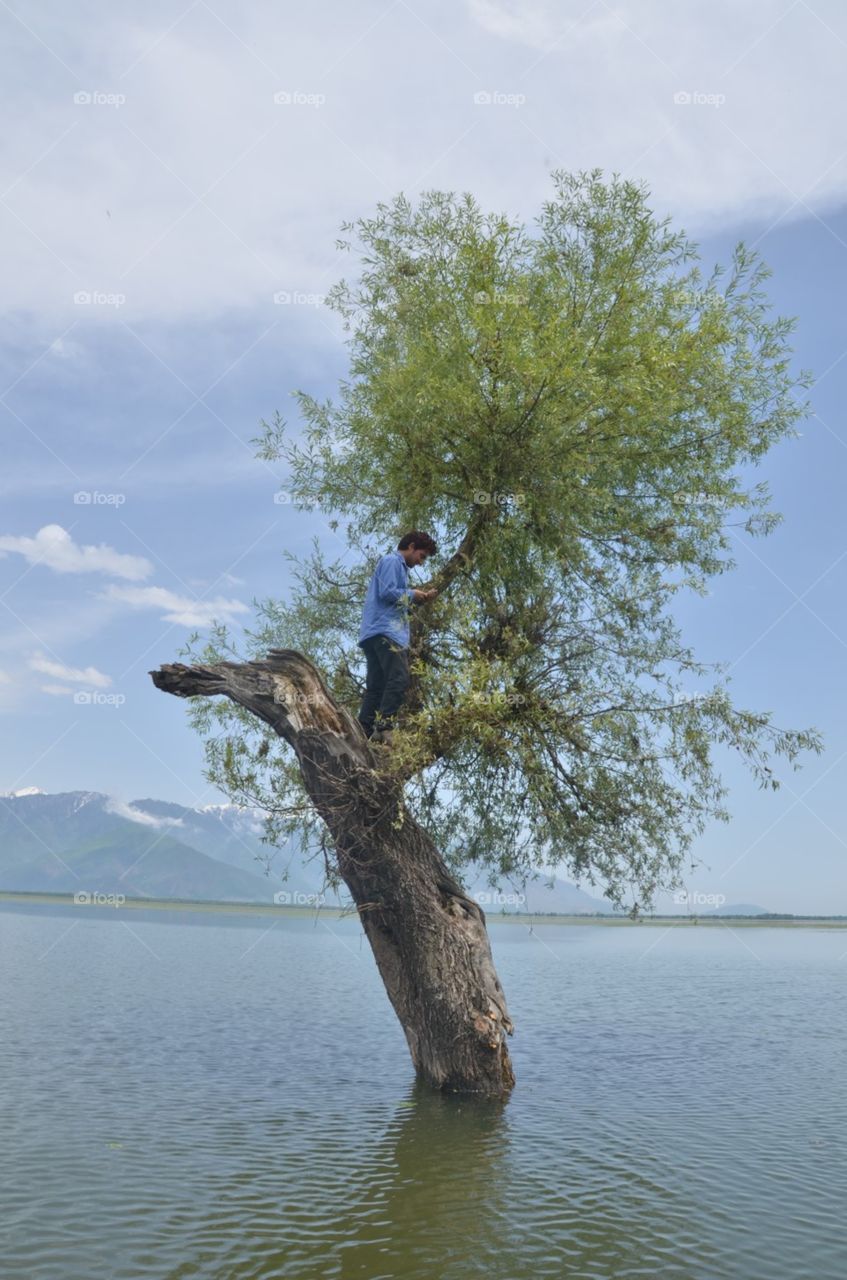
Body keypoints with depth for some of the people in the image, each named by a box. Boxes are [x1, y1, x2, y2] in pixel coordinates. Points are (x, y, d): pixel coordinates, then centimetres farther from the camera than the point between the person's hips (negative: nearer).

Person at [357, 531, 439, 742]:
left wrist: (421, 599, 18)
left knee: (376, 687, 4)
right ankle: (383, 727, -25)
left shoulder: (399, 566, 30)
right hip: (385, 631, -10)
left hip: (375, 635, 10)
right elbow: (387, 592, -14)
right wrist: (412, 594, 0)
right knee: (399, 680, -19)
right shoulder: (392, 561, 0)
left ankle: (363, 733, -1)